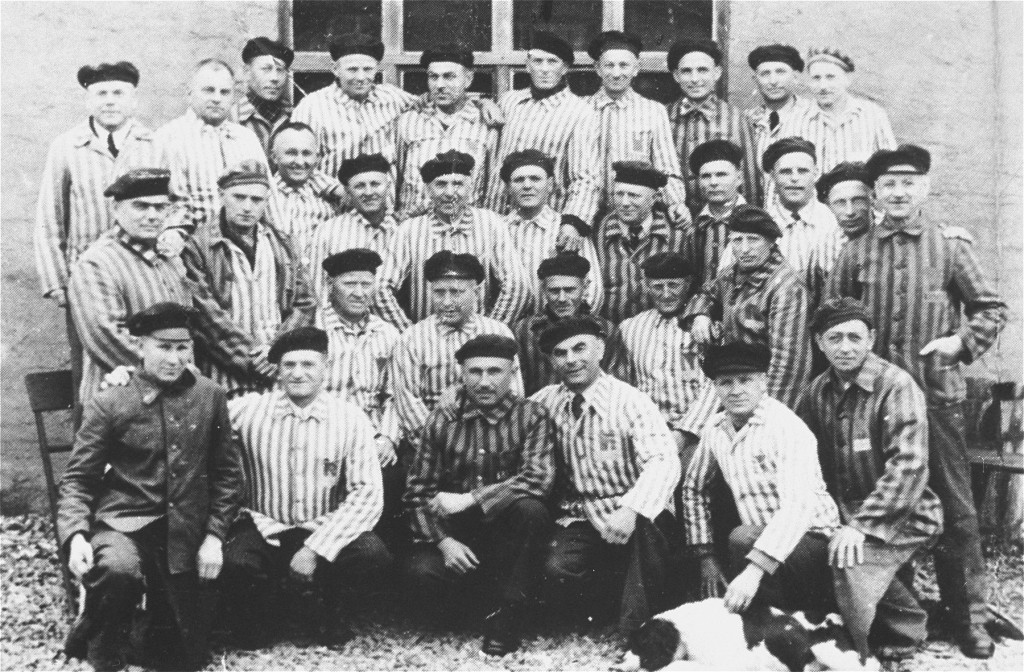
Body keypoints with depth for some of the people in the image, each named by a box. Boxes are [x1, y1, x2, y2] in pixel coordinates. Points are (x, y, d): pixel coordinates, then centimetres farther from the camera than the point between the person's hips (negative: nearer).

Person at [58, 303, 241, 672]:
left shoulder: (210, 396, 3)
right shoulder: (108, 404, -2)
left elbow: (227, 473, 8)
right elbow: (78, 478, -1)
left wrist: (214, 536, -2)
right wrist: (76, 535, -18)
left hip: (186, 536, 3)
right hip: (123, 524, -2)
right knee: (120, 570, -38)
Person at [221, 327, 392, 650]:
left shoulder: (351, 419, -6)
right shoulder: (249, 409, -3)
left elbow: (367, 493, -13)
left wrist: (315, 549, -20)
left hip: (325, 530, 0)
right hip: (263, 528, 0)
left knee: (373, 556, -28)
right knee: (232, 564, -32)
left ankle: (329, 614, 6)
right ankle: (259, 613, 5)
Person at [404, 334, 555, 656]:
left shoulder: (532, 416, -5)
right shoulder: (441, 420, 1)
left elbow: (538, 478, -21)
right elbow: (418, 491, -1)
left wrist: (468, 499, -25)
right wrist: (443, 541, -17)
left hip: (510, 533, -1)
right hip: (457, 534, 1)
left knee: (530, 508, -32)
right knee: (421, 573, -29)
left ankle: (506, 615, -16)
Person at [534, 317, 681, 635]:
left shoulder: (630, 401, -9)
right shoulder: (547, 401, 4)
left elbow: (664, 461, -23)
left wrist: (630, 509, -38)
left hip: (632, 516, -3)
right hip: (580, 519, 3)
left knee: (646, 524, -37)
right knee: (556, 570, -27)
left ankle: (636, 629, -18)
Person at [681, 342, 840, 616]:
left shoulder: (787, 427, -18)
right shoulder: (715, 429, 2)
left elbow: (798, 504, -30)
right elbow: (693, 488, 15)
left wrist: (754, 570, -40)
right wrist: (705, 556, 7)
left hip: (811, 540, -6)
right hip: (761, 542, 6)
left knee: (743, 538, -31)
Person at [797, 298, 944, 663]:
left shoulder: (896, 386, -13)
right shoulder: (819, 391, 6)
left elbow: (909, 467, -21)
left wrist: (862, 524, -27)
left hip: (901, 517, -7)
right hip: (846, 513, 7)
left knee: (850, 569, -28)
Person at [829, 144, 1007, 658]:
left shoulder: (951, 245, 2)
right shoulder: (856, 252, 5)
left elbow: (991, 309, 4)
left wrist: (961, 342, -11)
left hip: (937, 393, -2)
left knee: (955, 506, 2)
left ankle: (968, 615, 13)